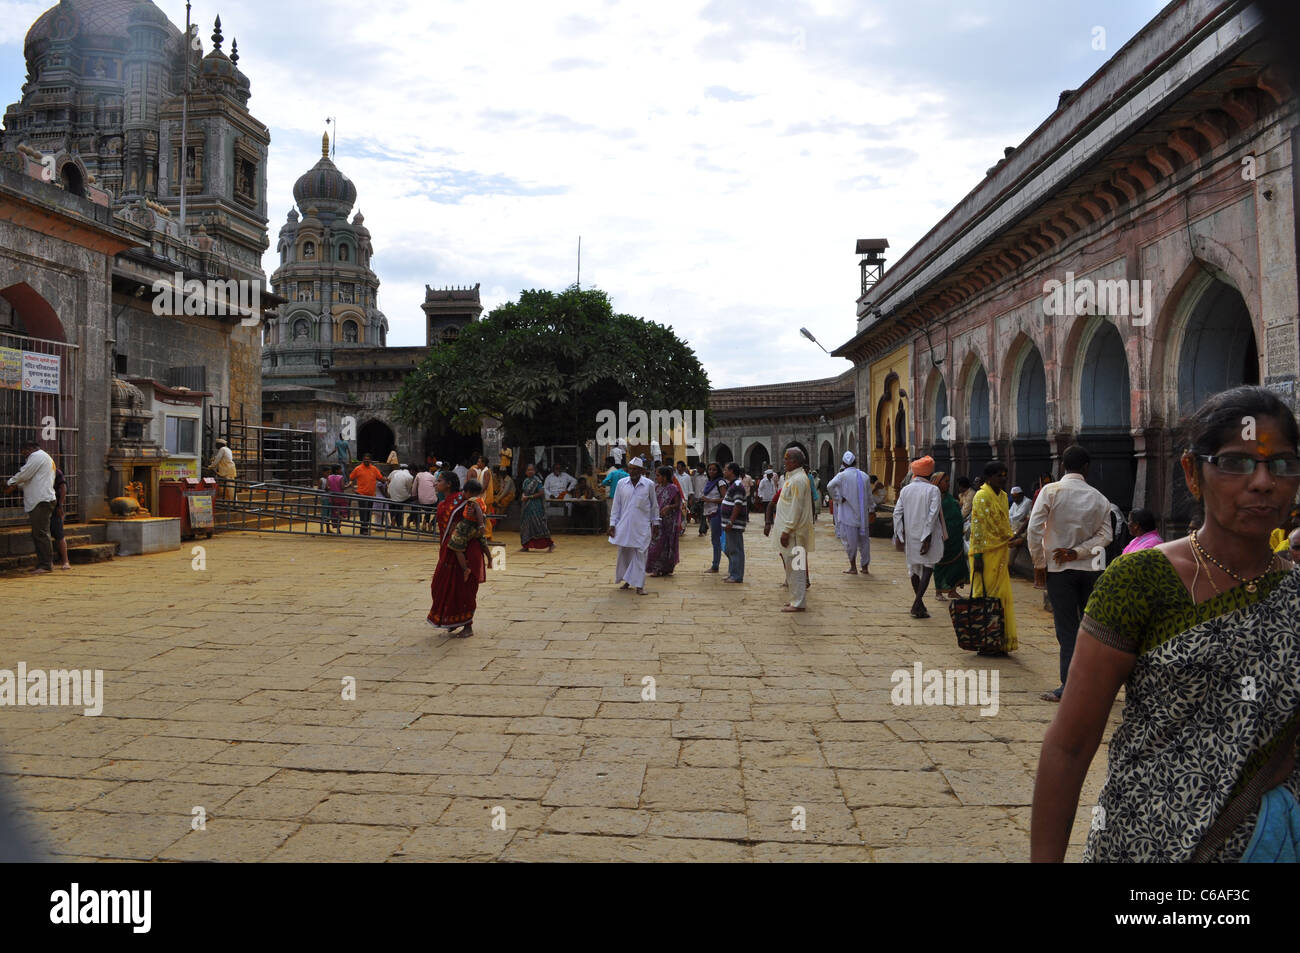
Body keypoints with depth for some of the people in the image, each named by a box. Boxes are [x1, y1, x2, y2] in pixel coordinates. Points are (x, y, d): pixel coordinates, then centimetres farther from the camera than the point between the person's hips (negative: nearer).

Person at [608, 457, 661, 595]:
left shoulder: (649, 485, -2)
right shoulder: (621, 483, 1)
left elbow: (654, 506, 7)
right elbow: (616, 505, 5)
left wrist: (655, 524, 9)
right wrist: (612, 524, 2)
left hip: (641, 527, -2)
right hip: (624, 525, 2)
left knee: (640, 555, -1)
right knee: (624, 553, 9)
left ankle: (639, 585, 3)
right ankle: (627, 581, 26)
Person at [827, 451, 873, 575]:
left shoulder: (842, 475, -7)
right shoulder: (864, 476, 5)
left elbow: (830, 486, -24)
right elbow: (869, 495, 11)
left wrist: (838, 499, -13)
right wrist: (872, 508, 23)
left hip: (848, 514, -4)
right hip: (862, 514, 4)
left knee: (850, 540, 2)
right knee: (863, 539, 12)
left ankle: (853, 567, 6)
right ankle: (865, 567, 16)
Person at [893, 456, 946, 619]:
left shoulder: (905, 489, 5)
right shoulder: (933, 490, -8)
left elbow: (897, 512, -1)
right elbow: (932, 515, -16)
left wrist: (899, 535, 0)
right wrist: (927, 538, -17)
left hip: (910, 536, 5)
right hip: (927, 535, -5)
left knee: (914, 567, 16)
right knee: (928, 567, -1)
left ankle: (919, 602, 26)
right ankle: (917, 604, -13)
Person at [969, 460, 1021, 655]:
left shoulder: (1003, 496, 15)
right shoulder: (982, 496, -12)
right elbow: (978, 528, -16)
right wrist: (978, 555, -20)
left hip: (1000, 554, 9)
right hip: (987, 555, -9)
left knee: (1001, 597, 10)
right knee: (985, 597, -4)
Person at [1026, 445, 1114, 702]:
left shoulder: (1051, 491, -9)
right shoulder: (1099, 498, 2)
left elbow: (1034, 529, -14)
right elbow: (1105, 535, -4)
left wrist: (1039, 563, -5)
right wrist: (1076, 552, -9)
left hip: (1059, 569, -3)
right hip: (1091, 568, 3)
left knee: (1067, 628, 0)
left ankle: (1068, 685, 1)